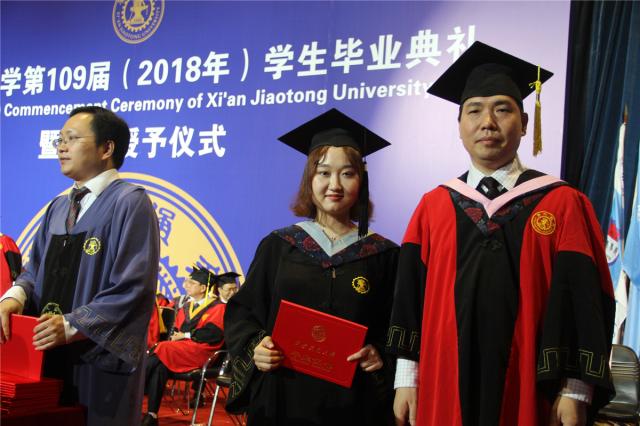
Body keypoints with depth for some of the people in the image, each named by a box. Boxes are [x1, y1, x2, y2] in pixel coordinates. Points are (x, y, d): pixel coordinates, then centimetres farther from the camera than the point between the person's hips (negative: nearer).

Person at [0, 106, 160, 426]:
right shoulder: (57, 208, 15)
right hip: (48, 358, 7)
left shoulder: (131, 202, -9)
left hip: (100, 363, -7)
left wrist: (72, 325, -21)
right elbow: (35, 268, 16)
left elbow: (134, 286, -16)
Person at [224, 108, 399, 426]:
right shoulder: (277, 246, 4)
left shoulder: (383, 255, 3)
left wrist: (382, 355, -14)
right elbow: (241, 311, 6)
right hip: (281, 398, 1)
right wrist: (254, 347, -12)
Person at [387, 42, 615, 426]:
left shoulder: (563, 205, 0)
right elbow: (409, 298, 6)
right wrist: (407, 378, 0)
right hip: (444, 387, 2)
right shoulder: (433, 207, 7)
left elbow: (584, 303, -4)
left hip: (530, 391, -2)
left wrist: (575, 392, -9)